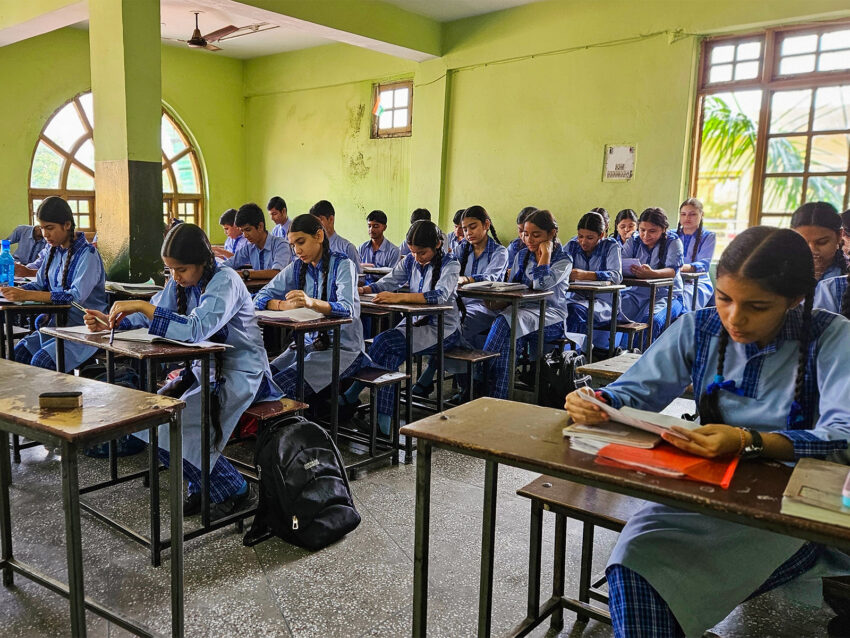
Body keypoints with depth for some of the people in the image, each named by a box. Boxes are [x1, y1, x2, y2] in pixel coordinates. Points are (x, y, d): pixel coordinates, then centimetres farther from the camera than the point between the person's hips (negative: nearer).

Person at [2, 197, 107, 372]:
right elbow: (40, 284, 15)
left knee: (40, 362, -24)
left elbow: (76, 297, -25)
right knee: (17, 354, -10)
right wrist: (17, 291, -7)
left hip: (85, 330, -7)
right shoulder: (54, 250, 10)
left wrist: (27, 295, -28)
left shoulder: (87, 254, -14)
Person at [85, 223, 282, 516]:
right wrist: (113, 322, -5)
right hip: (206, 367, 9)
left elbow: (196, 329, -36)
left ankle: (232, 489, 0)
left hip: (241, 373, -9)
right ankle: (203, 486, 11)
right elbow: (151, 314, 12)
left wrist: (140, 306, -33)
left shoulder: (225, 281, -21)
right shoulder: (181, 281, 3)